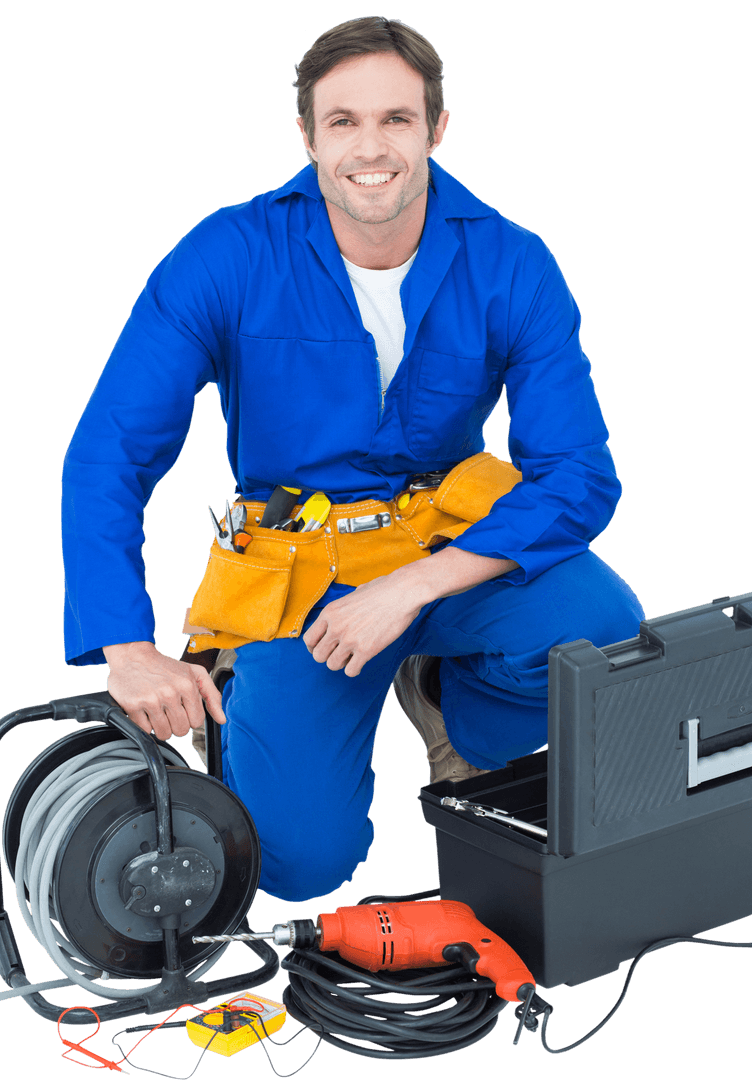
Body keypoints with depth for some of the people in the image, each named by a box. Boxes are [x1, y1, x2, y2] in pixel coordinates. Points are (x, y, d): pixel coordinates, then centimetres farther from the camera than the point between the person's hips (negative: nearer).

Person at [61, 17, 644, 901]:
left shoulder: (512, 267, -11)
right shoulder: (228, 259, -15)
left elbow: (581, 478, -15)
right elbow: (108, 457, -16)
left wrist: (410, 589, -28)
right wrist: (129, 650, -30)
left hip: (451, 551, 2)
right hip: (295, 576, -1)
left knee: (603, 629, -29)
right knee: (299, 858, -18)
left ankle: (449, 710, 6)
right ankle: (244, 707, 17)